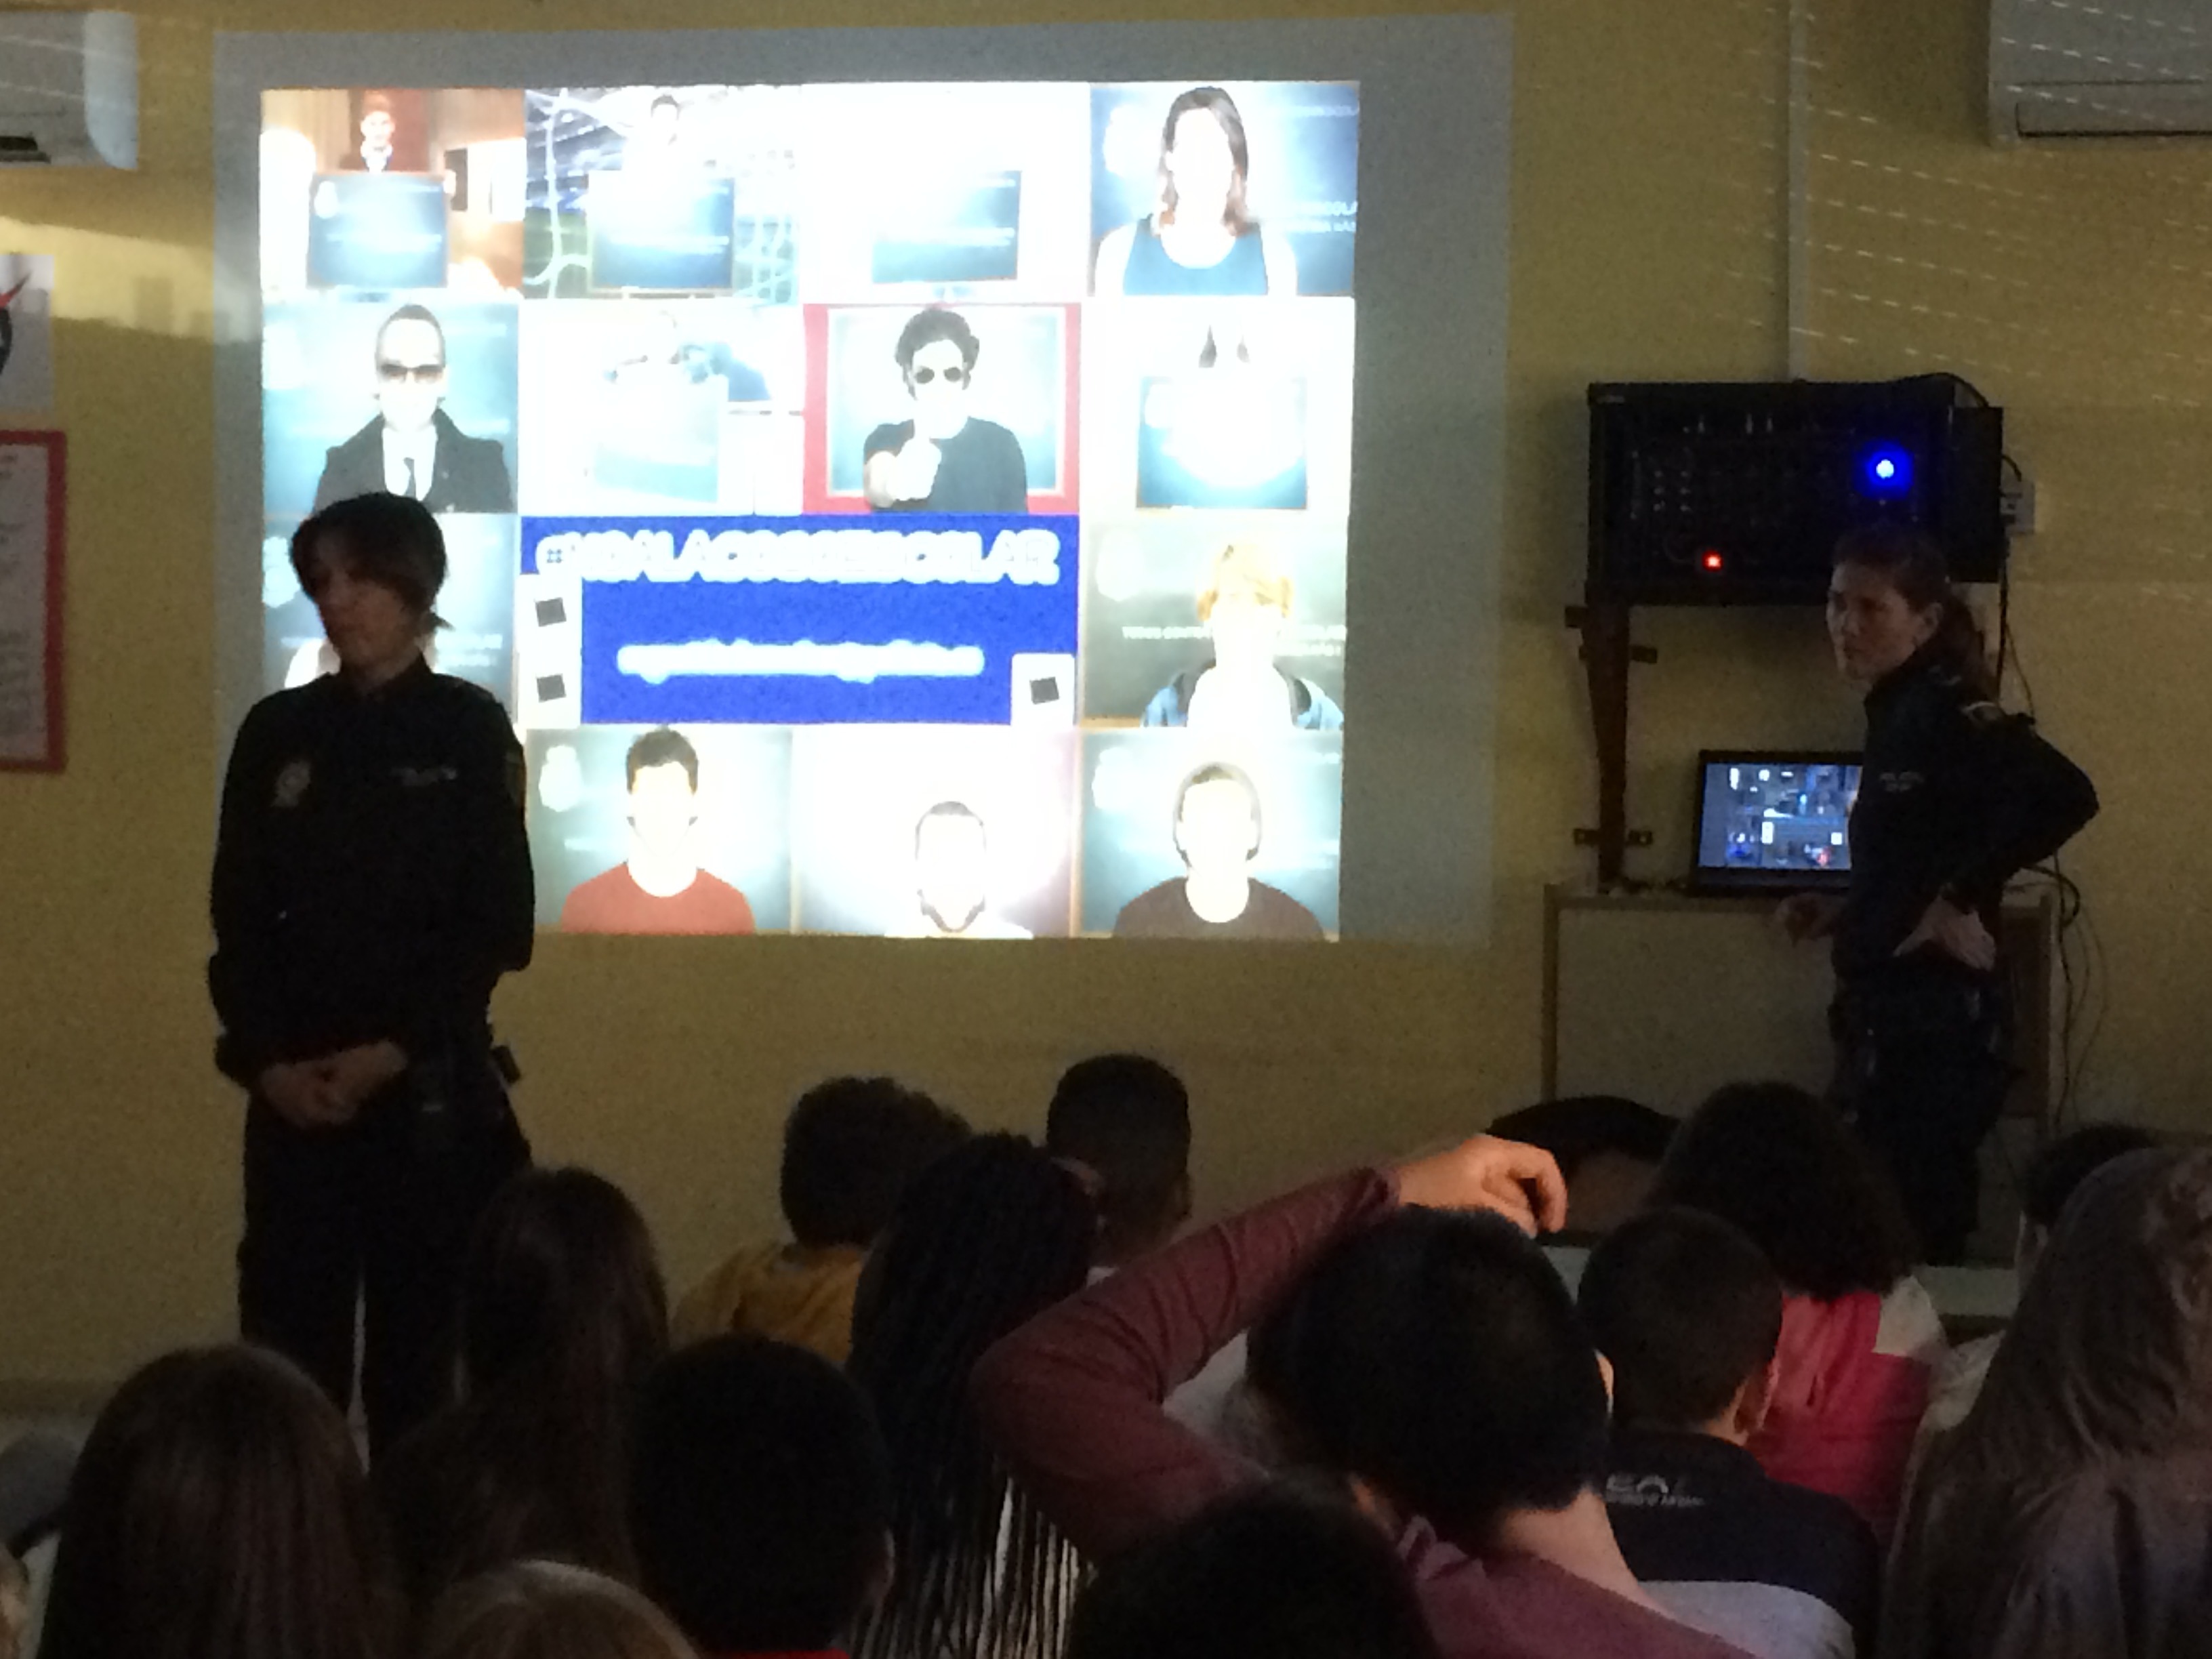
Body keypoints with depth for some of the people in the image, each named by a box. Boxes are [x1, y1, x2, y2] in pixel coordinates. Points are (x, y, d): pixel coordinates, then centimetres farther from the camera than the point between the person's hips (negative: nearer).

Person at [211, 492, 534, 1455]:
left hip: (429, 1086, -3)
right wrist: (267, 1060, -7)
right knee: (285, 1338, 0)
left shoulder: (469, 731, -1)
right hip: (294, 1086, 3)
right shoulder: (278, 733, 7)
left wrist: (389, 1055, -12)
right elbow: (239, 918, 7)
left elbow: (496, 928, -5)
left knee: (416, 1338, 1)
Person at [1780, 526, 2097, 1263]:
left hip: (1934, 1024, -9)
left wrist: (1961, 901, -23)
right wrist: (1845, 914, 10)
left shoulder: (1946, 713, -15)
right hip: (1893, 1020, 9)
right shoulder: (1900, 714, 11)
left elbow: (2065, 796, -31)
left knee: (1910, 1240, -6)